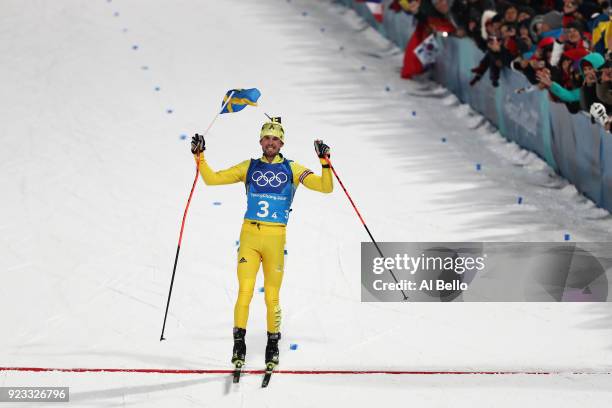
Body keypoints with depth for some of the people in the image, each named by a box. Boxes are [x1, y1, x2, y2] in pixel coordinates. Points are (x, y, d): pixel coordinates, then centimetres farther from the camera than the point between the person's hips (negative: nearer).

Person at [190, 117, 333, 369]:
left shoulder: (291, 169, 8)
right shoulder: (249, 167, 12)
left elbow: (326, 187, 1)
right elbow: (212, 179, 11)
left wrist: (325, 162, -12)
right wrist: (199, 157, -1)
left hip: (275, 238, -1)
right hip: (249, 236, 1)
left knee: (272, 297, 2)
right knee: (244, 292, -9)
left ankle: (273, 345, 18)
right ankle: (239, 344, 0)